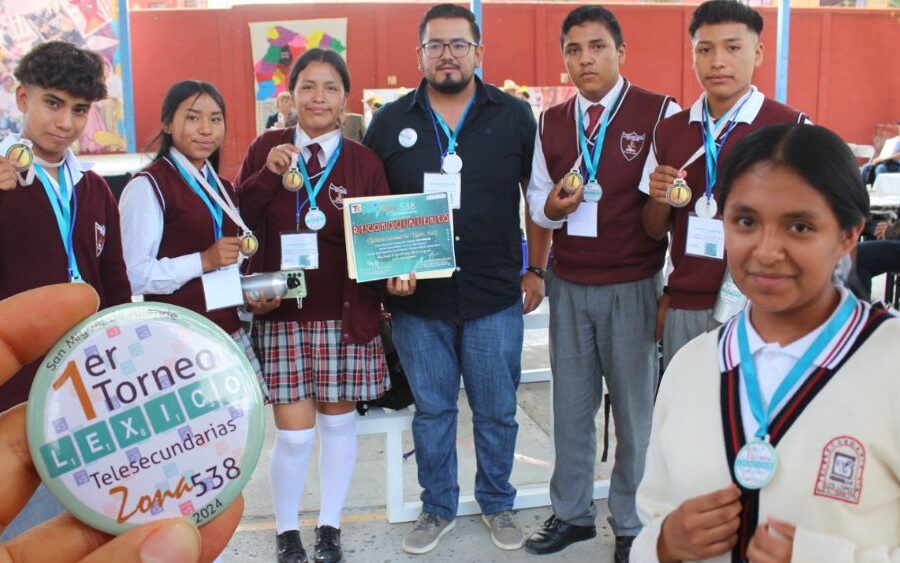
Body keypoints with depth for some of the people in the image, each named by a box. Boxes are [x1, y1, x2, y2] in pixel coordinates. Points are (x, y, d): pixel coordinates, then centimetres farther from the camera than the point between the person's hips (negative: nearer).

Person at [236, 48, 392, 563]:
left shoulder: (363, 162, 0)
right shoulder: (266, 150, 2)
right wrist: (269, 175, -15)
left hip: (345, 313, 1)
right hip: (281, 313, 0)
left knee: (338, 422, 11)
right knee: (294, 433, 0)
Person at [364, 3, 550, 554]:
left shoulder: (514, 116, 0)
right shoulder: (391, 122, 3)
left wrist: (536, 270, 4)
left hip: (495, 297, -1)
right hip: (417, 299, 1)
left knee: (497, 410, 11)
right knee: (432, 409, 13)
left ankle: (499, 504, 32)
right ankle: (438, 508, 31)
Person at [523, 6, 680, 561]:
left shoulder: (660, 113, -7)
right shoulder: (550, 123, 8)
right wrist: (551, 207, -10)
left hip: (633, 287, -4)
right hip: (568, 286, 5)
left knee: (635, 409, 7)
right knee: (571, 405, 14)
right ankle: (572, 513, 29)